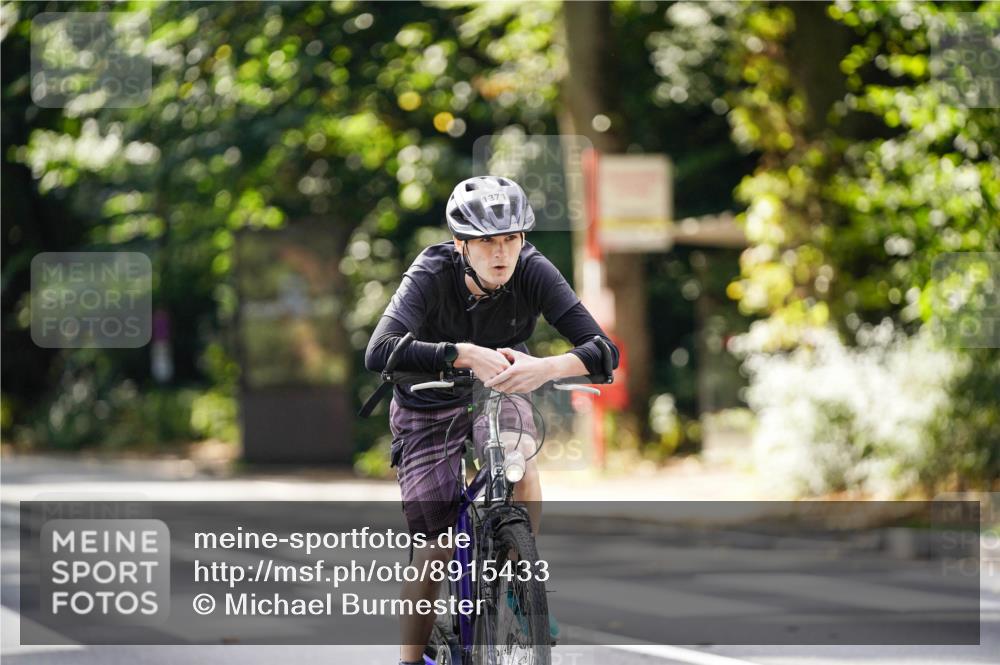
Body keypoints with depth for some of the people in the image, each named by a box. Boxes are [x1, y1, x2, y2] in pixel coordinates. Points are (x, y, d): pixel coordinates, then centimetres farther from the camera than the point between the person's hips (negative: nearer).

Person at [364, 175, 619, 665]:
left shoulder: (532, 272, -23)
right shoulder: (432, 274, -28)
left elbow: (602, 350, -30)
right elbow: (378, 353, -44)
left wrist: (546, 367, -51)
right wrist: (464, 355, -55)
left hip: (502, 392, 1)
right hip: (429, 404, -1)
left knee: (518, 457, -32)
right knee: (434, 547, -8)